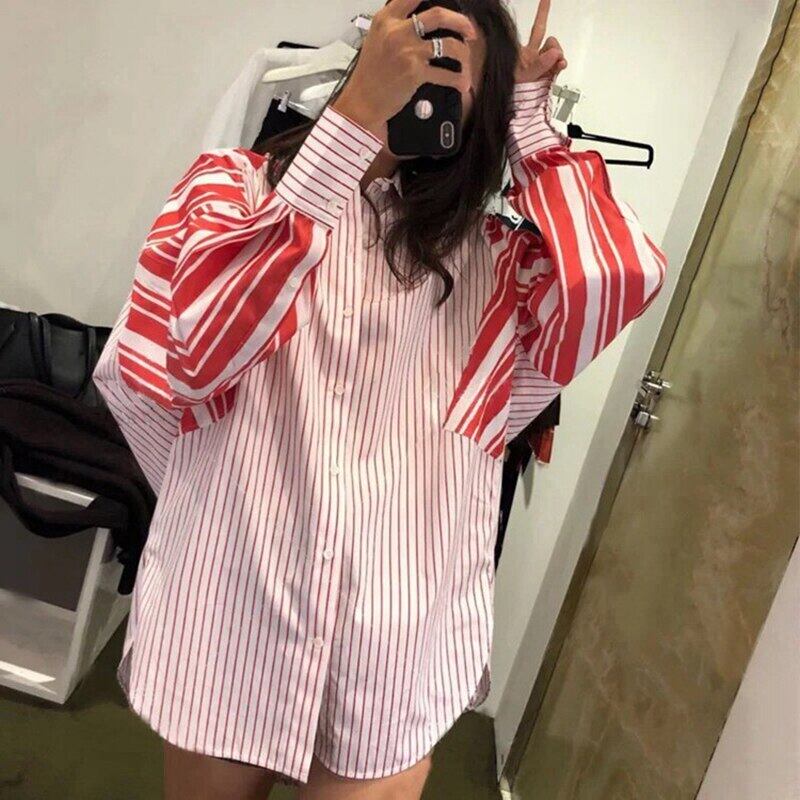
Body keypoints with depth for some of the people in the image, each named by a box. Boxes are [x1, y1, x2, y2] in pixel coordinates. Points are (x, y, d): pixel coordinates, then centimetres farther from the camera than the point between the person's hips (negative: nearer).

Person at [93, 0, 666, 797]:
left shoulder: (485, 255, 6)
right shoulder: (237, 183, 0)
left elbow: (619, 277, -14)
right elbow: (195, 351, -20)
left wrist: (528, 117, -2)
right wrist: (354, 114, -21)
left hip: (399, 634, 1)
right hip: (230, 607, 0)